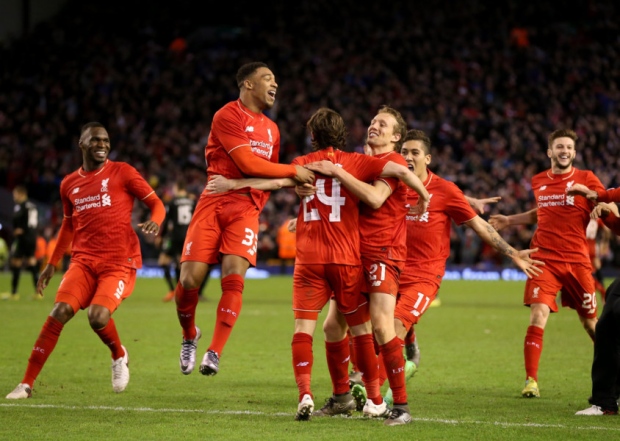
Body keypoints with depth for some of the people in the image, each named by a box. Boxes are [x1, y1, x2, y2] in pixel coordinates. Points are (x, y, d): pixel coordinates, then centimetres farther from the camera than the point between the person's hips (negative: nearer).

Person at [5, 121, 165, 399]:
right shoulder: (69, 184, 12)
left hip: (120, 262, -3)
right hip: (84, 260, 3)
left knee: (98, 316, -25)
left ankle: (119, 356, 10)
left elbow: (156, 203, 2)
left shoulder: (122, 173, 1)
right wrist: (52, 263, 24)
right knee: (60, 311, -17)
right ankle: (27, 383, -12)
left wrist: (154, 222, -21)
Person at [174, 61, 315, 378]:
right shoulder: (227, 117, -5)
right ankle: (189, 336, 19)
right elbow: (247, 164, -13)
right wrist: (293, 171, -9)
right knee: (189, 279, -10)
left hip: (246, 209, 4)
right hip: (214, 203, -4)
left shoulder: (271, 130, 19)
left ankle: (214, 353, -13)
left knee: (233, 278, -16)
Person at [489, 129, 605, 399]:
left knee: (590, 322, 9)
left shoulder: (586, 180, -1)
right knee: (538, 316, -15)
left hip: (577, 262, -1)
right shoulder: (538, 182, 10)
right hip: (544, 261, 1)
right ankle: (531, 381, -11)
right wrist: (509, 221, 26)